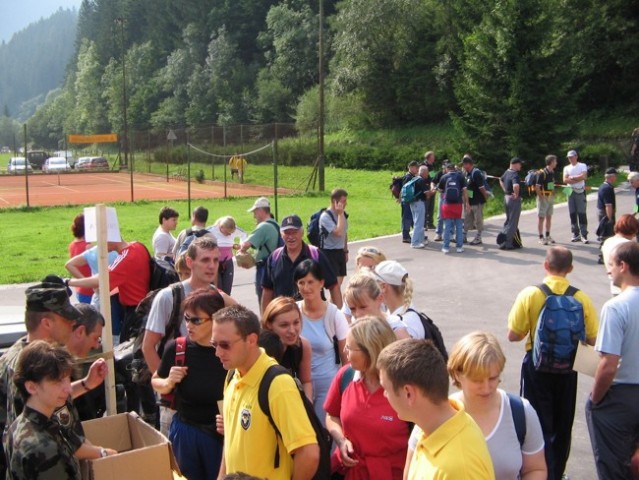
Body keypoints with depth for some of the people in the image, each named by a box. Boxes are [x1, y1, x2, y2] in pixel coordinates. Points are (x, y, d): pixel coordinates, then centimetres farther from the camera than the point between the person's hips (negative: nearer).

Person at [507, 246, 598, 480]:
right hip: (567, 368, 2)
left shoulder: (530, 294, -14)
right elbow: (592, 340, -6)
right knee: (563, 425, 19)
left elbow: (513, 335, -12)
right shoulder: (582, 298, -9)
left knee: (540, 423, 9)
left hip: (537, 366, -2)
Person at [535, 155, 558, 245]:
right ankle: (541, 238, 4)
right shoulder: (542, 173, -17)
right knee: (541, 217, -1)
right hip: (543, 198, -8)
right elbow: (537, 187, -19)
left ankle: (547, 236, 24)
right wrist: (541, 197, -21)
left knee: (549, 217, 14)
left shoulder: (552, 173, 9)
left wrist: (553, 196, 11)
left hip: (551, 197, 8)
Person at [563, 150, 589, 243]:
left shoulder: (582, 166, 3)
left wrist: (572, 177, -7)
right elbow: (565, 180, -3)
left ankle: (584, 235, -7)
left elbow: (584, 176, -14)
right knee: (572, 214, 5)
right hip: (570, 192, 4)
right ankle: (576, 234, 11)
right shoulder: (566, 168, 12)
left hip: (580, 192, -4)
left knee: (582, 214, -7)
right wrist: (578, 178, -9)